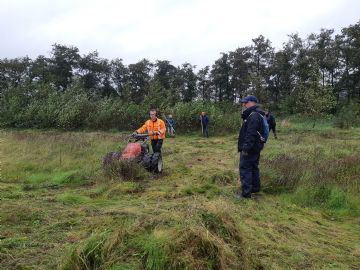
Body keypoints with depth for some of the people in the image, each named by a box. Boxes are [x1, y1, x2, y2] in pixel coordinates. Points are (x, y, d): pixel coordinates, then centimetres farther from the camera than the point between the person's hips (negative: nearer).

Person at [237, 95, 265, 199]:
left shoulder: (253, 116, -19)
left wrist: (246, 148, -26)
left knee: (245, 169, -6)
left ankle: (246, 193, -1)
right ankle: (255, 188, 31)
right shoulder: (257, 114, 16)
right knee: (253, 168, 19)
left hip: (249, 149, -11)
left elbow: (251, 134, -27)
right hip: (255, 148, 11)